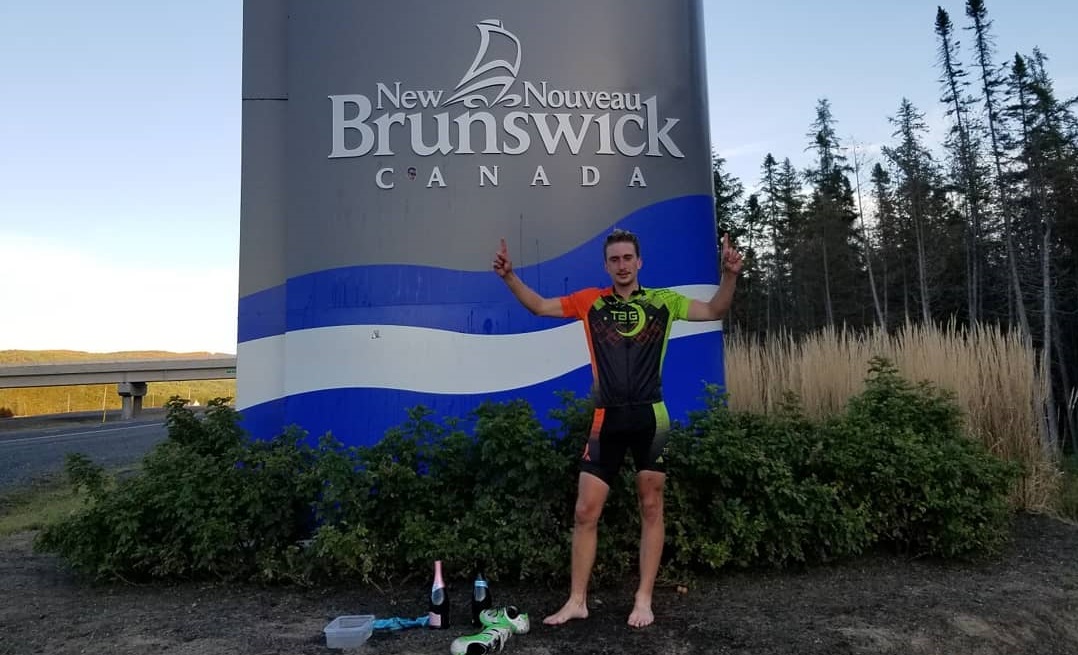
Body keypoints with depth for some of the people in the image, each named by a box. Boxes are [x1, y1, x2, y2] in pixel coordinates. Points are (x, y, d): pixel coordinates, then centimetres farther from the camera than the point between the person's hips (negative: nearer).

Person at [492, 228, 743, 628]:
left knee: (651, 509, 8)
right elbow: (539, 306, 11)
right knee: (585, 512, 3)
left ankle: (643, 600, 22)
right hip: (606, 420, 1)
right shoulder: (590, 301, 7)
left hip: (650, 417, -1)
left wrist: (729, 275, -12)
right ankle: (577, 601, 18)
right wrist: (509, 276, -2)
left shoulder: (662, 301, 5)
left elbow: (714, 311, 4)